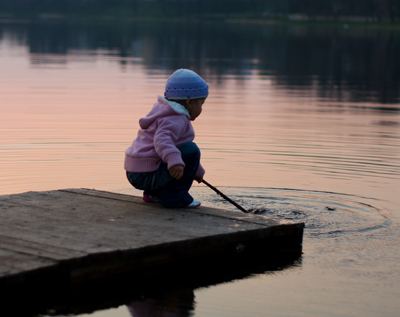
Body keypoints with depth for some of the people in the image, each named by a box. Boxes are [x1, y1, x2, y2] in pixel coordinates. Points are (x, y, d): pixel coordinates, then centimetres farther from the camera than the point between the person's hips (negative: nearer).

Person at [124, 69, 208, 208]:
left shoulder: (169, 115, 22)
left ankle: (154, 194, 20)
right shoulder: (176, 120, -12)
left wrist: (197, 171, 43)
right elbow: (161, 140, -32)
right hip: (147, 175, -11)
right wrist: (174, 160, -49)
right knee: (191, 150, -17)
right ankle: (174, 197, -12)